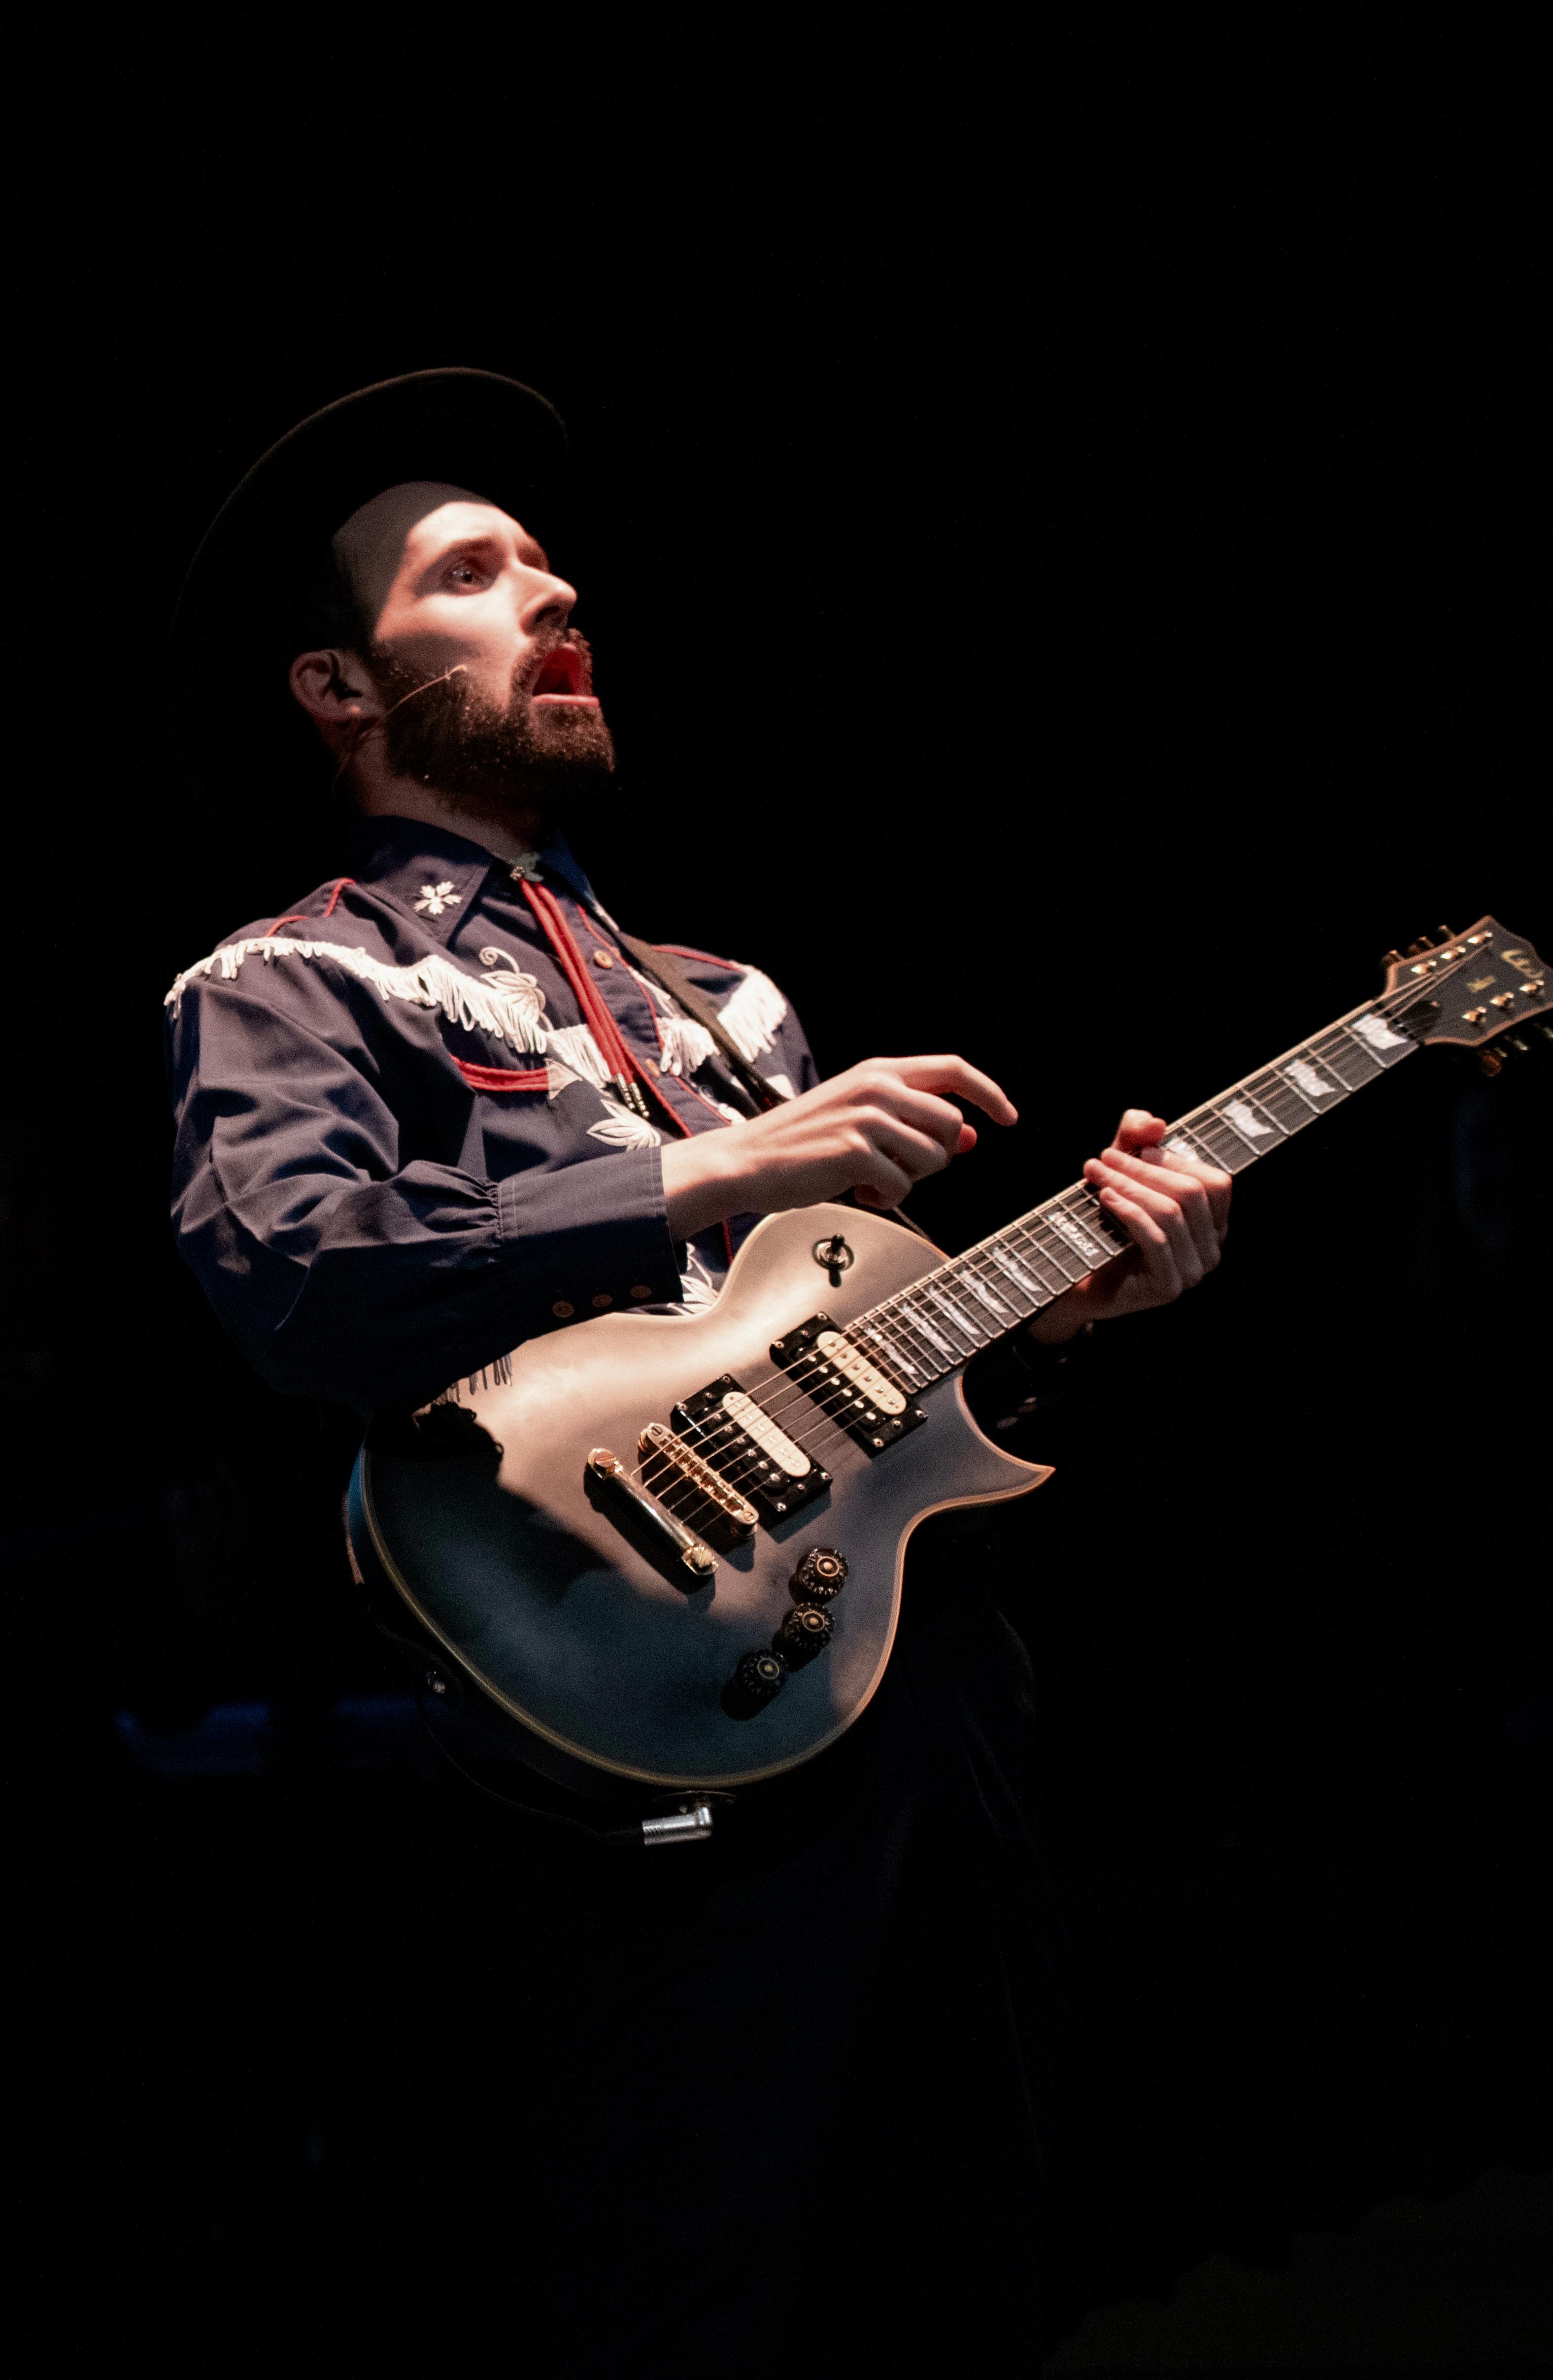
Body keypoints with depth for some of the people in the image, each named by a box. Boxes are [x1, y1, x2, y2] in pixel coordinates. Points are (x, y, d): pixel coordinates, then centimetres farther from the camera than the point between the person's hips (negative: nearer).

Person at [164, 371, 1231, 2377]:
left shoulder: (718, 994, 26)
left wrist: (1057, 1304, 7)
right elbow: (295, 1276, -18)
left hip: (921, 1659, 7)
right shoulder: (283, 987, 3)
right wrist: (713, 1173, -17)